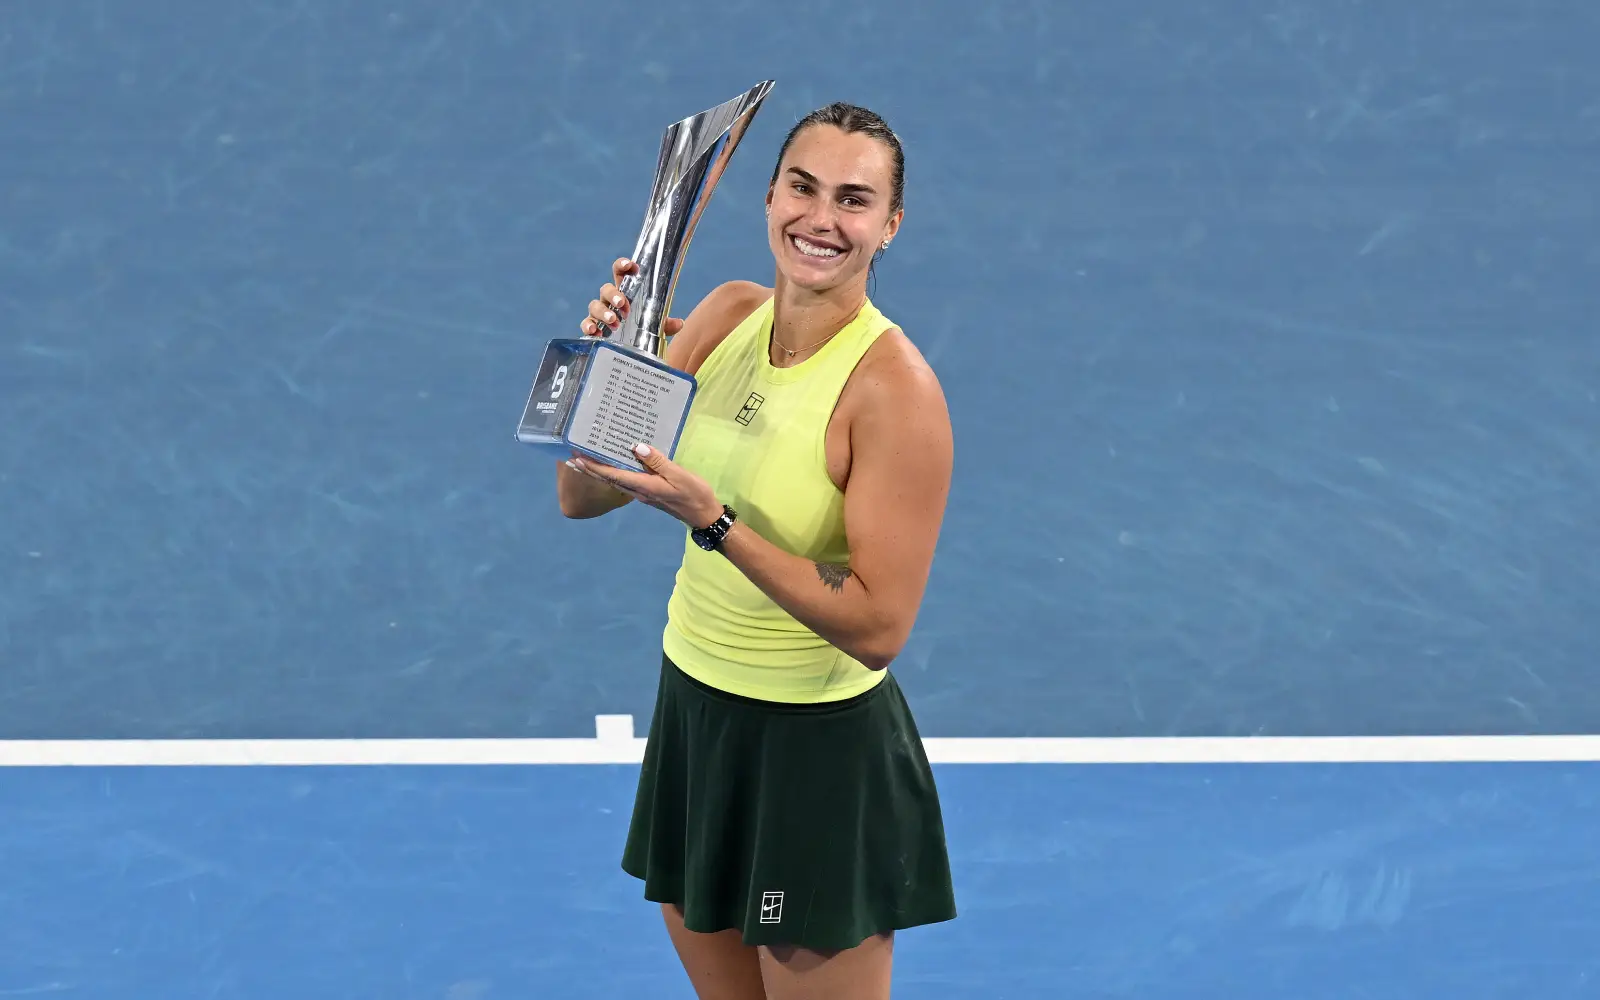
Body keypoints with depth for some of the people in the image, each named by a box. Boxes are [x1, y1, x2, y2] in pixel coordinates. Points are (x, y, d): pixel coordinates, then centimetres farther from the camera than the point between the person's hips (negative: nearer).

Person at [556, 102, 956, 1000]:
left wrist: (712, 519, -30)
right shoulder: (729, 317, -1)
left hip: (819, 750, -6)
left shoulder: (894, 386, -21)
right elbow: (581, 497, 1)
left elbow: (879, 627, -24)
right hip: (694, 709, 6)